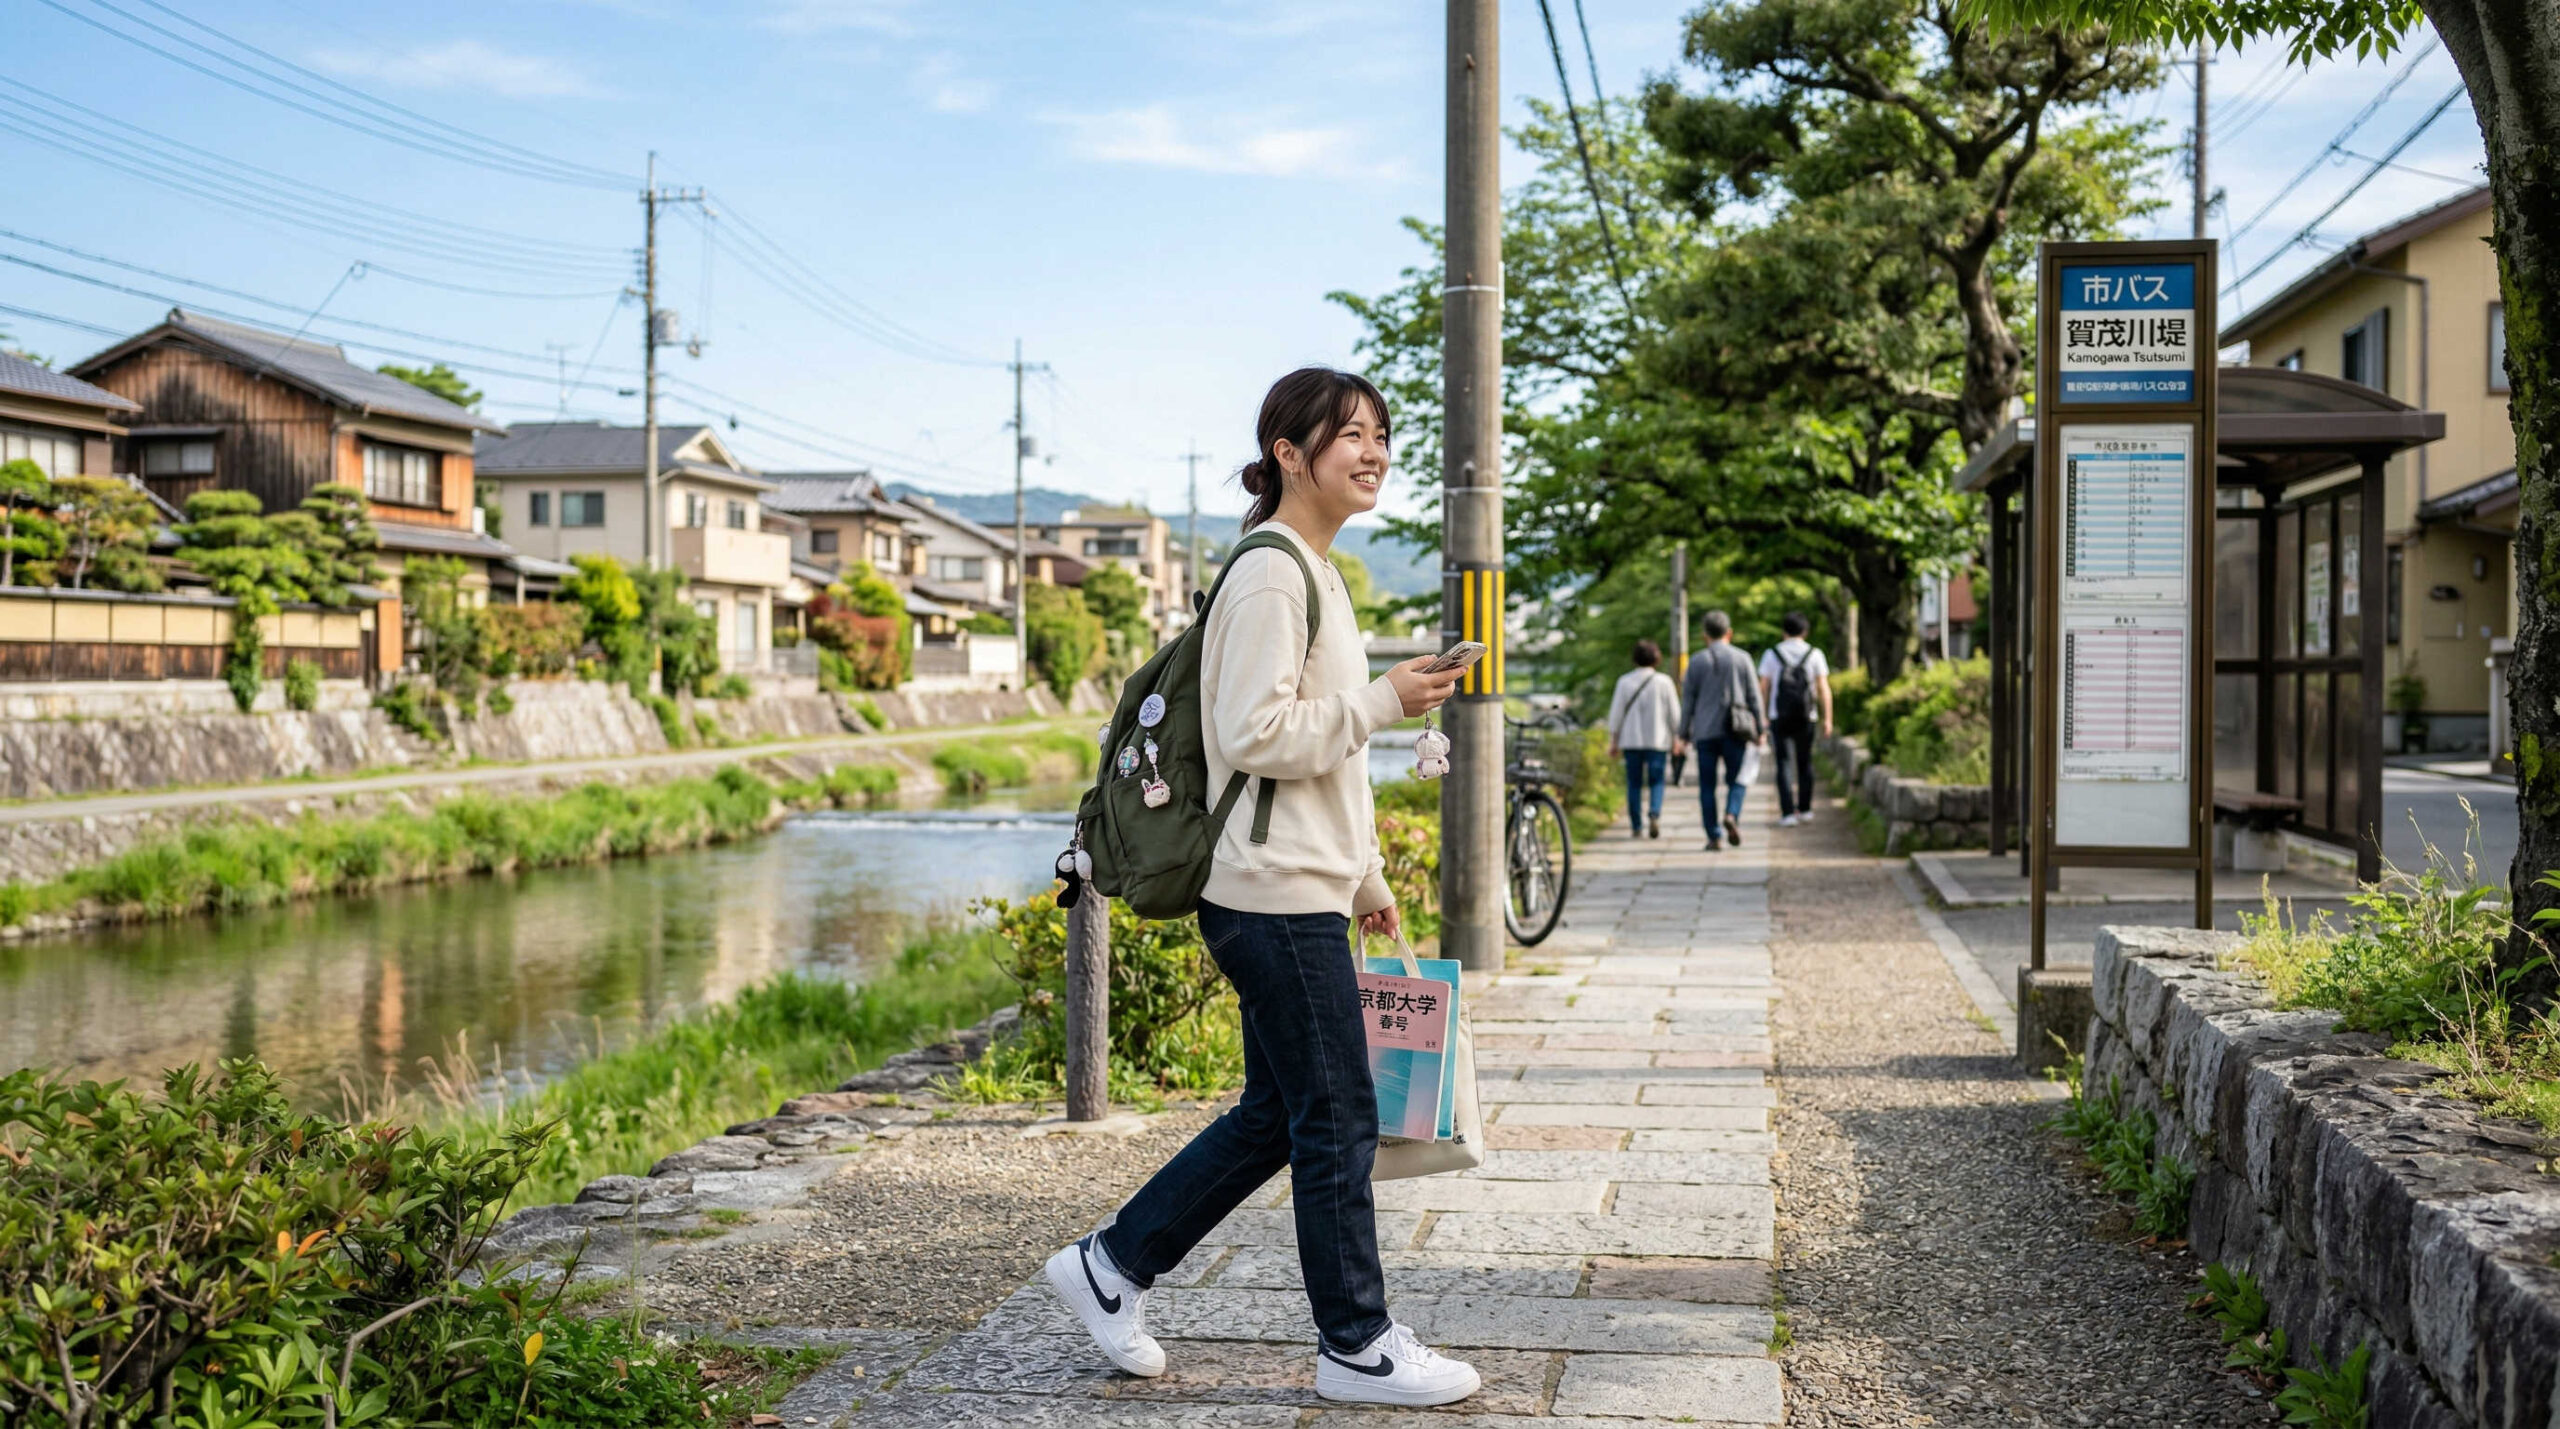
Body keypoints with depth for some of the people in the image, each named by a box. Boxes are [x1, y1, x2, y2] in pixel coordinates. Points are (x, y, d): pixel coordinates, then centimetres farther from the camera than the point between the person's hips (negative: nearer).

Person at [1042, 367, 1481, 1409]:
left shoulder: (1315, 574, 18)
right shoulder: (1268, 574, -13)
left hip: (1298, 893, 10)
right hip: (1275, 896, -10)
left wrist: (1364, 877, 23)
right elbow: (1254, 735, -22)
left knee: (1277, 1113, 15)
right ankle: (1356, 1347, 11)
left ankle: (1110, 1266, 25)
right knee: (1338, 1121, -1)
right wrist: (1382, 700, -16)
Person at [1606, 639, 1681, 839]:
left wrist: (1614, 740, 9)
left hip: (1631, 739, 1)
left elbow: (1616, 712, 3)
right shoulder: (1663, 681, -2)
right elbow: (1674, 712, 2)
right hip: (1657, 740, -1)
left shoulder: (1625, 681, 1)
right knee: (1656, 781, 3)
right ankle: (1655, 815, -20)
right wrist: (1676, 737, 12)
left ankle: (1637, 826, 5)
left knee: (1634, 783, 6)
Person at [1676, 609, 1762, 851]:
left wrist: (1684, 734, 7)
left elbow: (1688, 700, 2)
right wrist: (1759, 729, 10)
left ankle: (1714, 836, 0)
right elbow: (1753, 697, 3)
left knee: (1707, 786, 4)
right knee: (1736, 780, 9)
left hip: (1705, 731, 0)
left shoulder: (1696, 661, 2)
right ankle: (1732, 815, -18)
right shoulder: (1742, 659, 2)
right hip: (1734, 731, 0)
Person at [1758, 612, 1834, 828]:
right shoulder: (1815, 654, 1)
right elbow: (1824, 689, -3)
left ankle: (1788, 813, -10)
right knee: (1805, 763, 16)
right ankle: (1805, 810, 21)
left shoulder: (1771, 654, 0)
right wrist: (1827, 719, 0)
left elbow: (1763, 689, -1)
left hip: (1779, 718, -1)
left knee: (1784, 765, -1)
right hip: (1806, 718, 1)